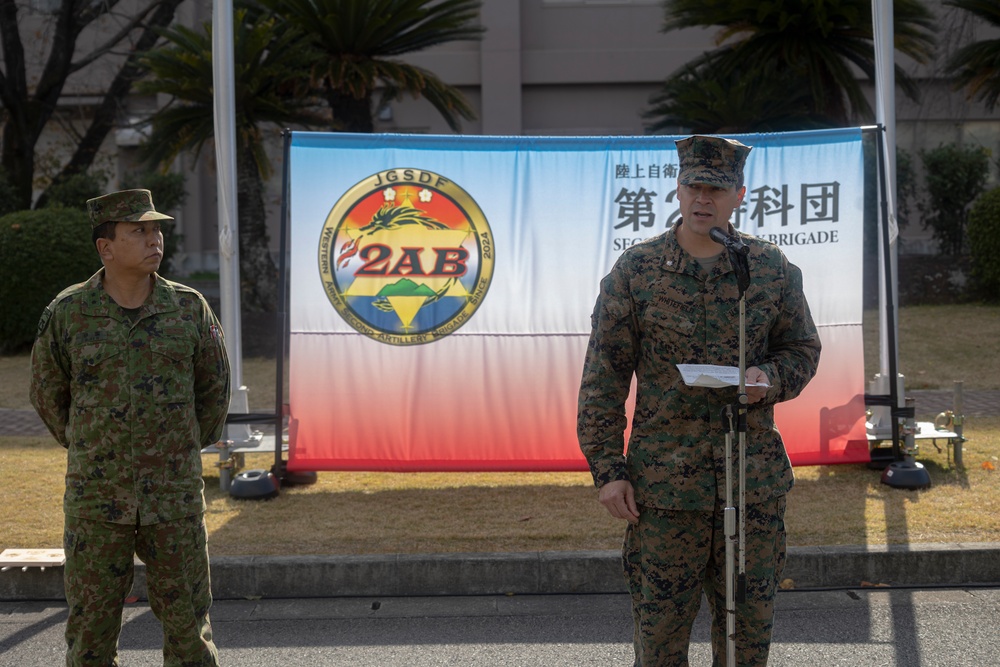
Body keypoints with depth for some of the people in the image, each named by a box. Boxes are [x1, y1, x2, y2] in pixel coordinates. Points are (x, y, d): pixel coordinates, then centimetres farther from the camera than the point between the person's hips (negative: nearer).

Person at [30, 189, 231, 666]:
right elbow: (47, 394, 12)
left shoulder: (189, 309, 0)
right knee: (91, 627, 6)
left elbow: (214, 388, 13)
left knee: (188, 623, 5)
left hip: (175, 500, 1)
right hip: (96, 499, 0)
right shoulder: (66, 313, -2)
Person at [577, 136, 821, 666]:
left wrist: (771, 378, -9)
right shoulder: (635, 272, 0)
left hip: (754, 480, 2)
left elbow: (803, 348, 15)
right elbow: (603, 378, 1)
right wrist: (607, 468, -5)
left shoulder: (773, 269, 5)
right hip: (663, 479, -2)